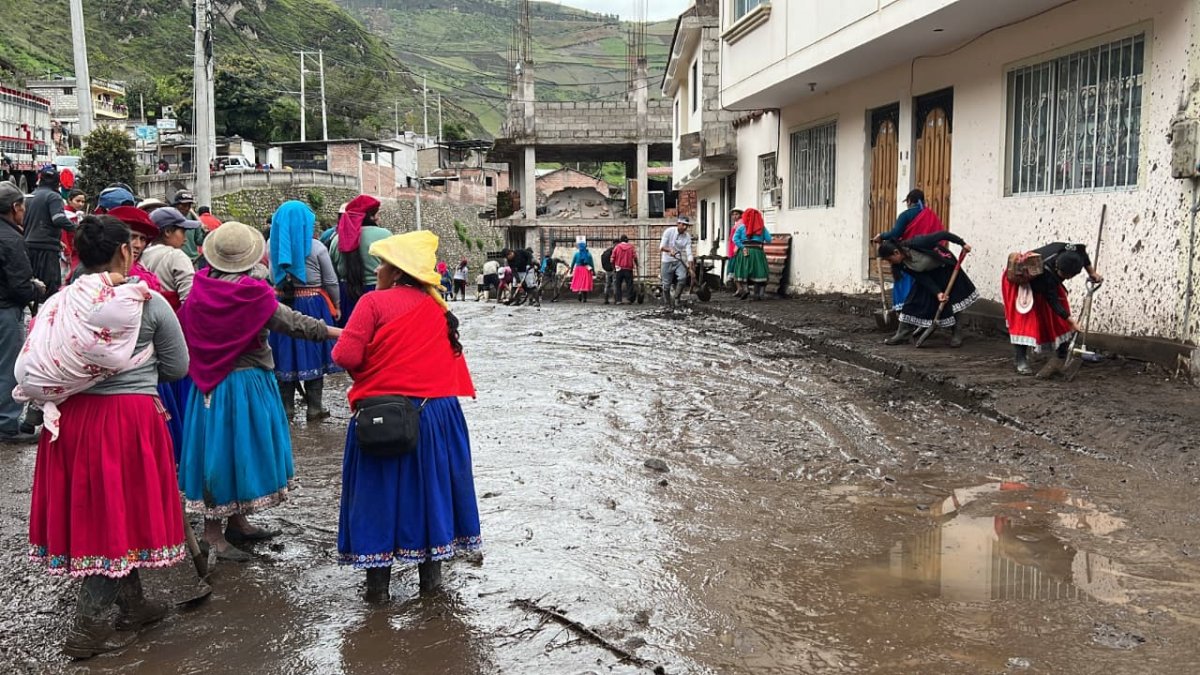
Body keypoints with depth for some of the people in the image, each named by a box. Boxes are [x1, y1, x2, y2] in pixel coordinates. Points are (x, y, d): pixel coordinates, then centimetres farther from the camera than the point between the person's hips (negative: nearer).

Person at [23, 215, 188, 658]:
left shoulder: (59, 304, -1)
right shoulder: (147, 302, -9)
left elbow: (34, 373, 2)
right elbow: (178, 368, 0)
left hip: (72, 418, 4)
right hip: (131, 418, -4)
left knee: (91, 511, 15)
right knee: (117, 512, 7)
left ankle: (132, 605, 28)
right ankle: (88, 627, 12)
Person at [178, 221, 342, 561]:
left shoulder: (200, 290, -3)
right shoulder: (251, 294, -20)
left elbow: (182, 327, 10)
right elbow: (293, 323, -17)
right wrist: (337, 332, -10)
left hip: (211, 380, 7)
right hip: (246, 382, -7)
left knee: (218, 447, 14)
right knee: (240, 447, 3)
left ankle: (238, 523, 29)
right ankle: (213, 533, 11)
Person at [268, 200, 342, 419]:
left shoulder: (275, 246, 1)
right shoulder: (317, 248, -9)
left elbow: (274, 279, 11)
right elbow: (331, 281, -3)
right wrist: (335, 305, 10)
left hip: (283, 305, 3)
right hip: (313, 305, -3)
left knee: (286, 355, 9)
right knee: (313, 354, 4)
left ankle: (286, 407, 14)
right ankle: (314, 408, 8)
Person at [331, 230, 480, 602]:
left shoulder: (375, 302, -9)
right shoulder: (437, 307, 7)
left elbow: (347, 355, -14)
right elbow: (451, 359, 10)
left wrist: (366, 372, 4)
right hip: (437, 412, 4)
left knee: (379, 491, 8)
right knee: (429, 486, 15)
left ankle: (377, 582, 15)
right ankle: (430, 573, 24)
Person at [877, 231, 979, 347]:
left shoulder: (917, 244, -36)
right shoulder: (903, 265, -16)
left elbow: (942, 234, -27)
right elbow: (923, 279, -16)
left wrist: (962, 243, -23)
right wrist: (937, 293, -27)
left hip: (945, 269, -5)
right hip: (928, 274, 5)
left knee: (951, 300, -6)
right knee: (915, 300, -4)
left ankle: (957, 335, 5)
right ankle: (903, 334, 1)